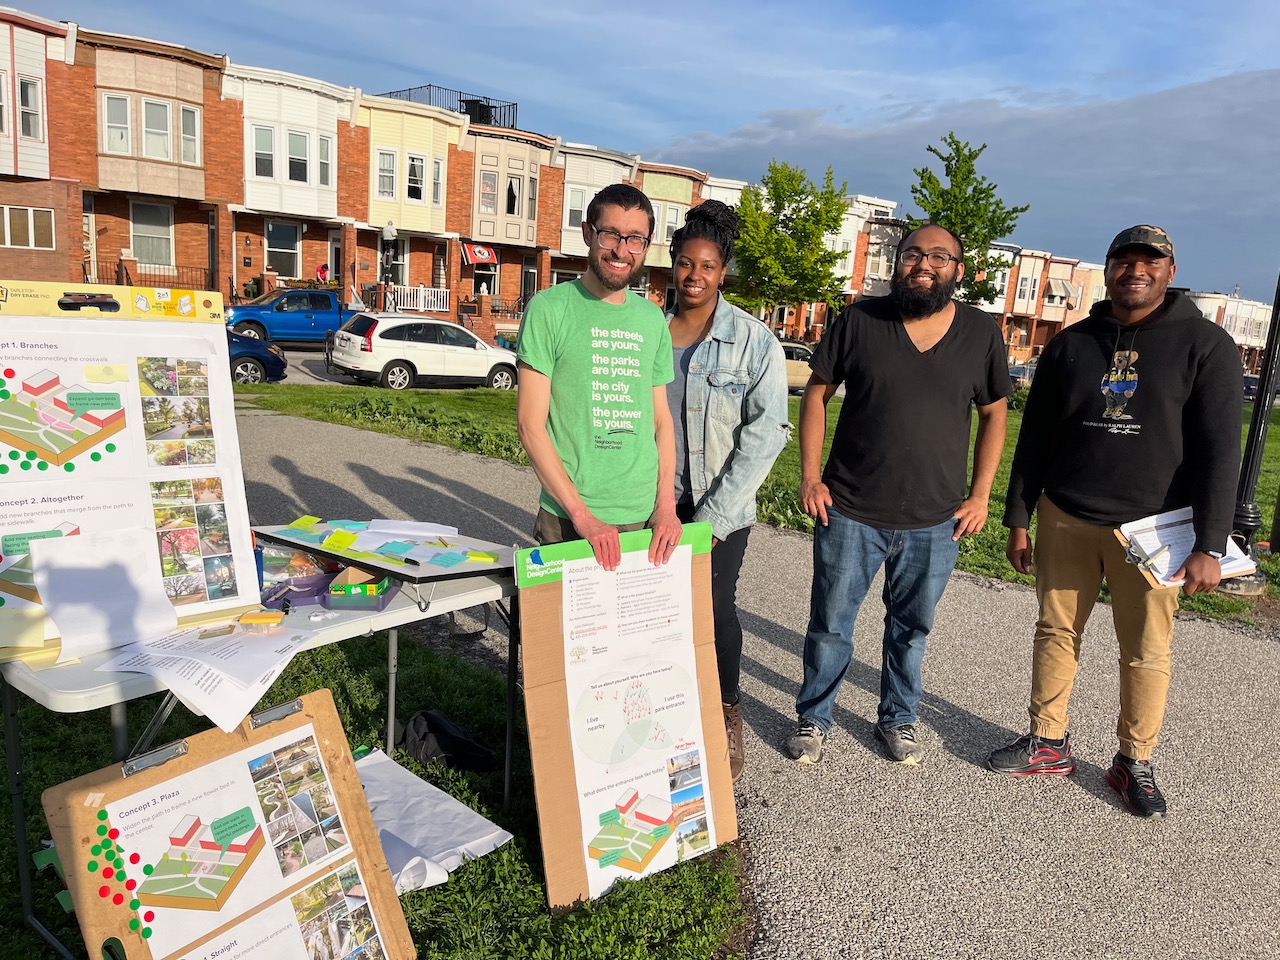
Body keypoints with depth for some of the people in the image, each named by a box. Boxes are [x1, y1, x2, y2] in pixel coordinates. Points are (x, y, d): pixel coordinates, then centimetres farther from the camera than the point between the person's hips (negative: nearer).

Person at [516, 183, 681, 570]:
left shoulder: (653, 319, 9)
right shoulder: (550, 309, -6)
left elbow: (661, 419, 12)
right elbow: (530, 423, -10)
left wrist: (666, 504, -1)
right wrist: (582, 514, -16)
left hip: (643, 518, 4)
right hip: (568, 520, -4)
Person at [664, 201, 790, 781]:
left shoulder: (754, 341, -6)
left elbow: (766, 433, -10)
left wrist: (711, 518, -14)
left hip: (721, 507, -2)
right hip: (656, 500, 2)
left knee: (716, 607, 5)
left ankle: (726, 718, 27)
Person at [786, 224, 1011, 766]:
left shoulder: (981, 334, 1)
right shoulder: (860, 320, -4)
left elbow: (994, 414, 9)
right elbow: (817, 394, 2)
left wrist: (980, 495, 3)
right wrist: (810, 476, -6)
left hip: (936, 520, 2)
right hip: (850, 512, -1)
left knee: (912, 628, 17)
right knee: (830, 624, 9)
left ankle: (898, 718, 38)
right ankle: (814, 719, 29)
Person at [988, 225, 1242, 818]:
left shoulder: (1205, 345, -3)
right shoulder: (1071, 344, 6)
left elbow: (1219, 449, -7)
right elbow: (1033, 437, 9)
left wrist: (1209, 547, -13)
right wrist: (1017, 520, 6)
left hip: (1152, 527, -2)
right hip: (1065, 519, 3)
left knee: (1147, 650, 4)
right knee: (1056, 632, 8)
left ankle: (1136, 763, 20)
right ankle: (1047, 744, 22)